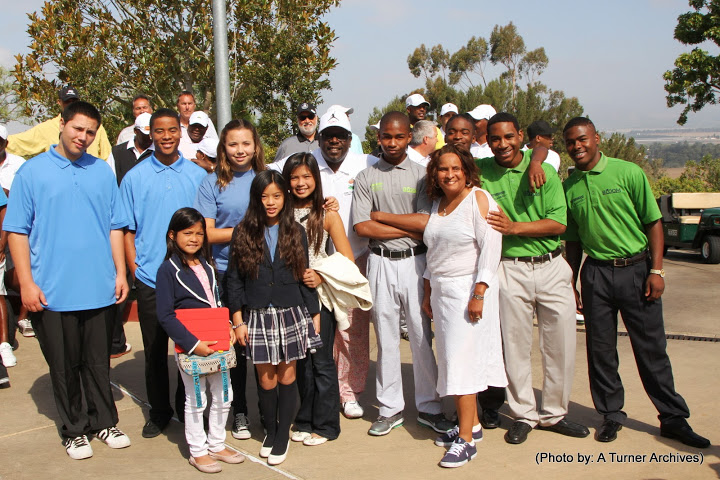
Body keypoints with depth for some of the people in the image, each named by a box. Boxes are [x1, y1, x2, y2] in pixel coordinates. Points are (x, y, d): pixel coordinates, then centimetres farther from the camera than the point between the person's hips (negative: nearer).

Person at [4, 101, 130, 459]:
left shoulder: (103, 172, 8)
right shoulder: (32, 172, 0)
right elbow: (17, 231, -2)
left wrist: (120, 273, 5)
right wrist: (26, 282, -8)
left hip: (100, 288, 2)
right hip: (52, 291, -2)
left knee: (98, 361, 12)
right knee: (64, 365, 9)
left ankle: (104, 422, 28)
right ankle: (74, 430, 25)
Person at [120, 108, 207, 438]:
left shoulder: (198, 175, 5)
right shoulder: (135, 177, 3)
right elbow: (127, 229, 5)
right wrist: (134, 268, -4)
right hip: (149, 278, 0)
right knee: (154, 350, 9)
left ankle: (188, 408, 25)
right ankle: (159, 412, 24)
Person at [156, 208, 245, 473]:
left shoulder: (206, 265, 11)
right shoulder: (168, 269, -11)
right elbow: (165, 315, -16)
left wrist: (227, 327, 2)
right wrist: (192, 343, -21)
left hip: (216, 343, 7)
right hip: (190, 346, -6)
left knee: (223, 395, 13)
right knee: (196, 400, 6)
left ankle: (217, 445, 30)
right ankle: (198, 451, 22)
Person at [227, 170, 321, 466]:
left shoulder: (296, 232, 3)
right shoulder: (243, 233, 0)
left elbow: (304, 275, 7)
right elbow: (234, 280, 1)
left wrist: (314, 314, 6)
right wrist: (238, 321, -2)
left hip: (291, 314, 0)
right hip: (257, 317, 0)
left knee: (287, 376, 6)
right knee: (266, 378, 6)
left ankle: (283, 436, 18)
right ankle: (270, 431, 26)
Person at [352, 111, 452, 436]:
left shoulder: (421, 175, 2)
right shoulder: (365, 178, 6)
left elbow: (426, 222, -11)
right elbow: (361, 227, -5)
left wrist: (380, 215, -6)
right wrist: (409, 229, -9)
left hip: (415, 261, -1)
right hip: (380, 262, 1)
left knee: (422, 336, 4)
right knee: (386, 336, 7)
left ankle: (428, 407, 18)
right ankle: (390, 408, 19)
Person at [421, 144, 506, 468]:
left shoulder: (478, 199, -8)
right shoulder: (437, 204, 14)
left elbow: (490, 247, -15)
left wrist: (479, 294, -20)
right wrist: (428, 293, 16)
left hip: (468, 291, -7)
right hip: (441, 292, 7)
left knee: (462, 359, -8)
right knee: (453, 359, 10)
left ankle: (466, 440, -1)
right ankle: (472, 424, 23)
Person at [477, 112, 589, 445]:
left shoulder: (544, 172, 1)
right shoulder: (481, 172, 1)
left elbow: (559, 223, -6)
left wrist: (513, 227, -17)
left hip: (552, 267, 1)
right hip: (510, 269, -1)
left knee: (561, 344, 7)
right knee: (515, 346, 5)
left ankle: (554, 412, 24)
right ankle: (523, 415, 21)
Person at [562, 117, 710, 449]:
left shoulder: (628, 172, -3)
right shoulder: (569, 187, 6)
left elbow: (653, 222, -2)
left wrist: (656, 271, -8)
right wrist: (571, 283, 9)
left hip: (636, 268, -2)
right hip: (596, 274, 3)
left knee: (651, 346, 4)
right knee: (600, 348, 7)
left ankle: (673, 418, 17)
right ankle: (611, 415, 22)